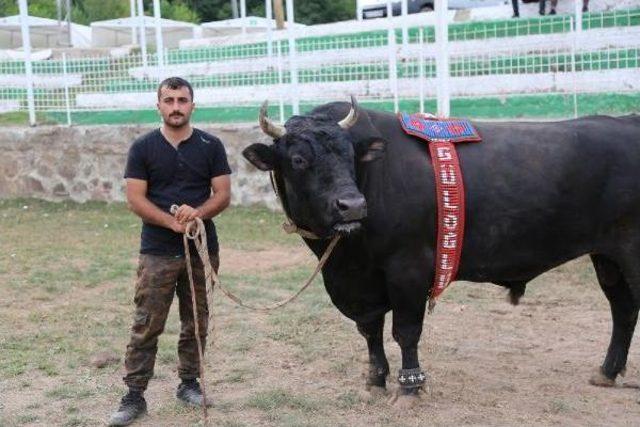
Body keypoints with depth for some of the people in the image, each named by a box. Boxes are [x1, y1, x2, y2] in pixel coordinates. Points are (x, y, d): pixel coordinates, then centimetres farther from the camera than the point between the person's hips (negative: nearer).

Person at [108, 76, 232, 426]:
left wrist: (198, 212, -20)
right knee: (146, 326, 0)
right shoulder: (143, 148, 0)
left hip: (203, 249, 2)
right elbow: (135, 200, -5)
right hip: (157, 251, -2)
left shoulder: (210, 146, 3)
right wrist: (172, 222, -19)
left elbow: (223, 194, 0)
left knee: (196, 323, 11)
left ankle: (189, 384, 26)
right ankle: (134, 396, 7)